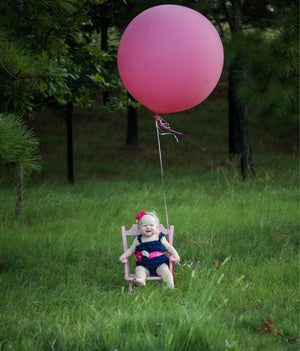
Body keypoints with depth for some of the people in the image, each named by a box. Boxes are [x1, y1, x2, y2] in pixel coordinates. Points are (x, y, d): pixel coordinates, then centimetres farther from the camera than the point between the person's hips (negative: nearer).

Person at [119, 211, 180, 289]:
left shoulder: (160, 238, 10)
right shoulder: (138, 240, 12)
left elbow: (168, 247, 18)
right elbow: (131, 250, 18)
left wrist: (175, 255, 3)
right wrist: (124, 256, 0)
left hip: (160, 264, -1)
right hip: (144, 266, 1)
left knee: (164, 269, -29)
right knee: (139, 269, -28)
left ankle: (171, 286, -41)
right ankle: (141, 281, -57)